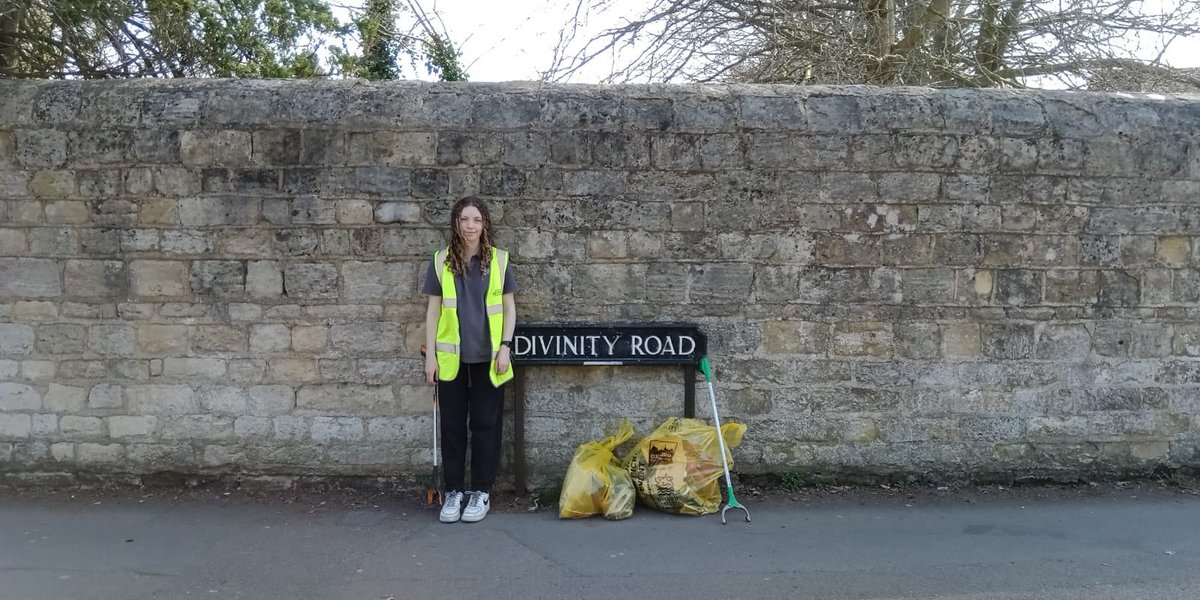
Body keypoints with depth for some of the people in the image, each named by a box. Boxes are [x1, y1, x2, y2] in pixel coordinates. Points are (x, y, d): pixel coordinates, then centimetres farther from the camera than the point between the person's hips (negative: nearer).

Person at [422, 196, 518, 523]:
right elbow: (433, 310, 5)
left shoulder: (499, 259, 1)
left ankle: (481, 491, 16)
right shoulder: (441, 261, 2)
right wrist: (430, 354, 0)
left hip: (488, 357, -1)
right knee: (452, 423, 7)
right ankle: (453, 491, 18)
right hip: (451, 357, 1)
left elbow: (509, 307, 6)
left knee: (485, 423, 5)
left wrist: (505, 346, -4)